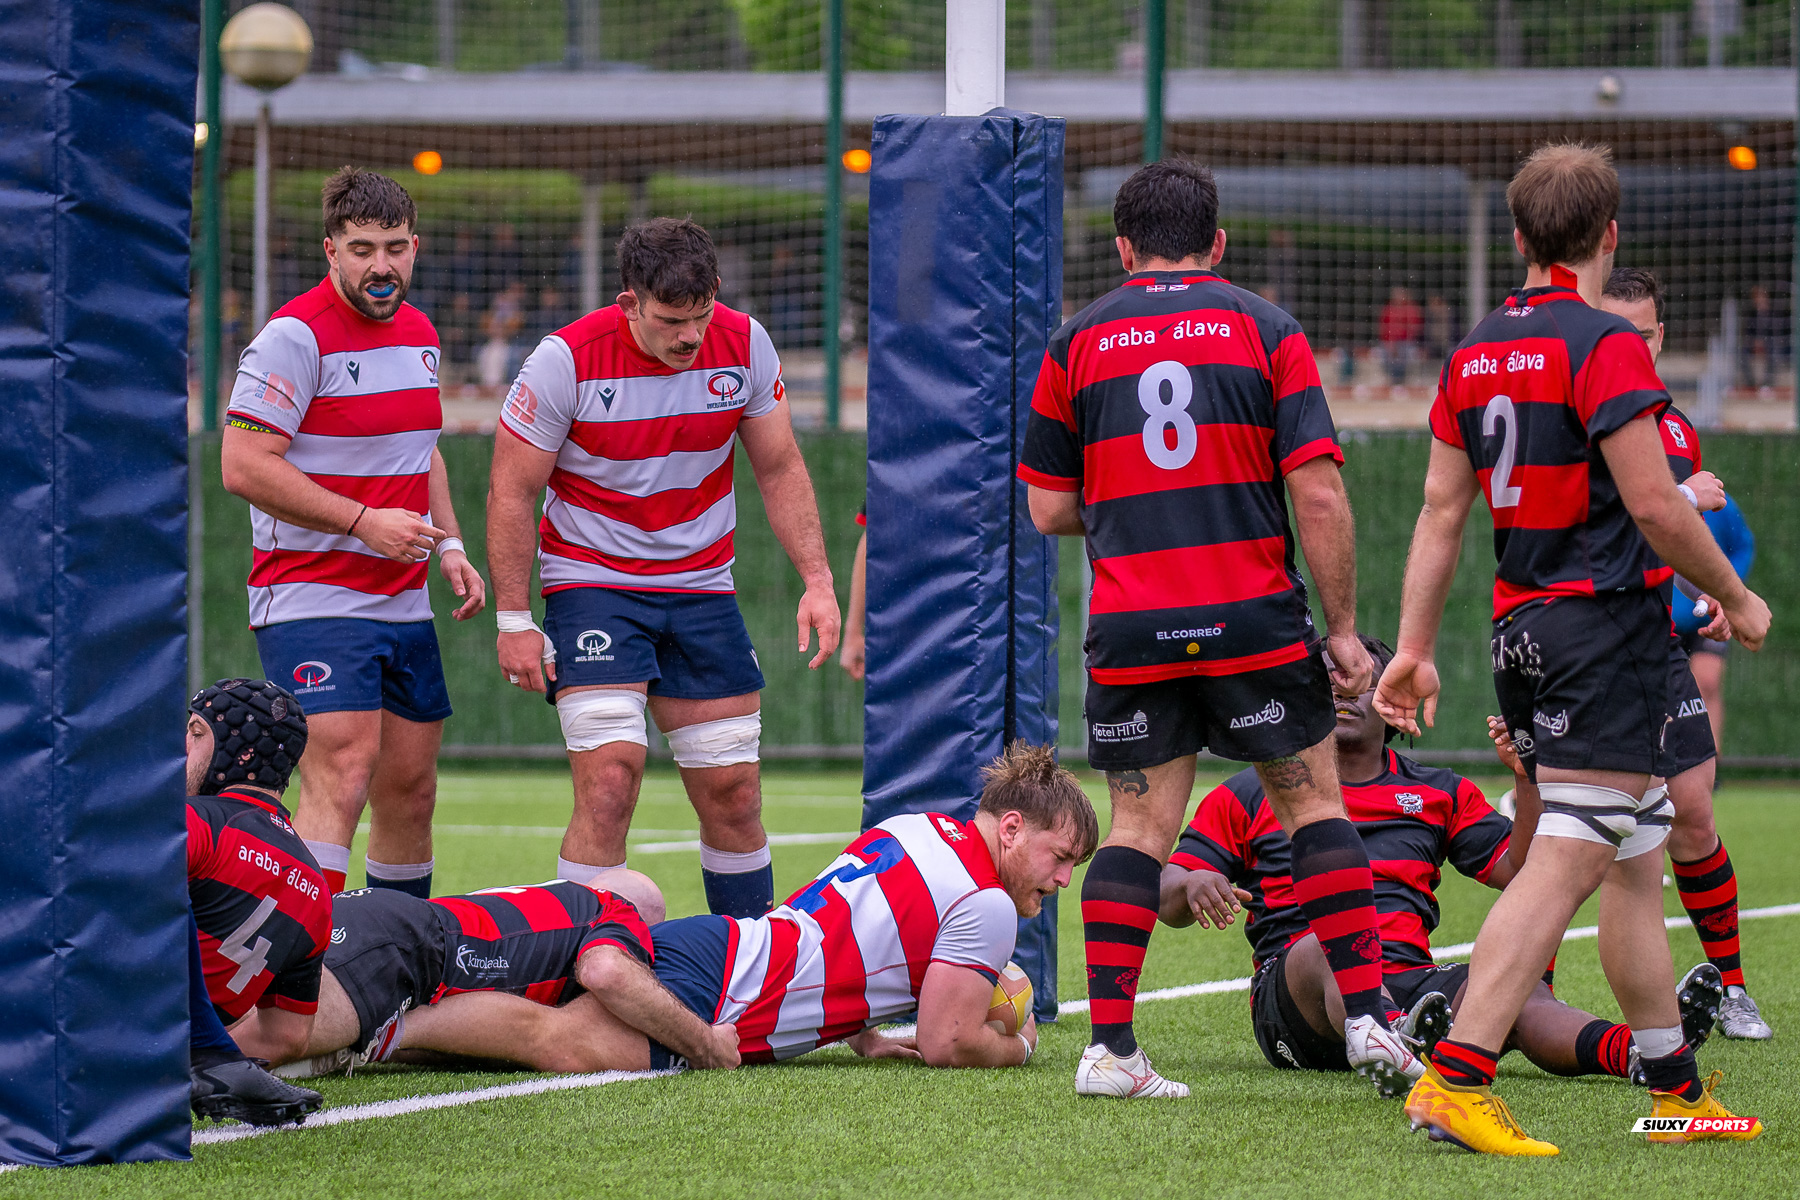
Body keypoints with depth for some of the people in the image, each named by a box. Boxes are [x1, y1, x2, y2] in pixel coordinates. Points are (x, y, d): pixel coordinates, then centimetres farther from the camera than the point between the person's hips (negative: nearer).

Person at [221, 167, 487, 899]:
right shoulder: (295, 336, -13)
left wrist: (448, 545, 12)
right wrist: (363, 521, -20)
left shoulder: (418, 334, 12)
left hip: (404, 604, 8)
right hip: (314, 596, -8)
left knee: (411, 787, 11)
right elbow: (243, 466, -18)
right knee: (343, 772, -21)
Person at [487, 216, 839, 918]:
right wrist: (514, 620, -11)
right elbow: (511, 492, -9)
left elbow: (779, 469, 6)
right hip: (592, 582, -4)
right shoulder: (567, 360, -17)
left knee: (732, 791, 5)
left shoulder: (744, 345, -6)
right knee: (611, 778, -18)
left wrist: (817, 579, -2)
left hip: (701, 587, 4)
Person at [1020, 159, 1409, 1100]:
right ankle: (1366, 1016, 4)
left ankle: (1110, 1047, -2)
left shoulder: (1078, 343, 7)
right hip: (1254, 623, -1)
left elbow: (1049, 508, 9)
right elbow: (1318, 494, -5)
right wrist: (1343, 629, 0)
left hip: (1129, 631, 1)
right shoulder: (1265, 331, 2)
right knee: (1313, 803, 11)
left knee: (1140, 824, 7)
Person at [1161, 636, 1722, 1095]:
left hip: (1412, 981, 3)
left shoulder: (1441, 793, 26)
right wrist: (1193, 886, -12)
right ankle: (1401, 1040, -74)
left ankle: (1630, 1049, -60)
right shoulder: (1246, 796, 18)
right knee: (1327, 951, -40)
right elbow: (1168, 902, 12)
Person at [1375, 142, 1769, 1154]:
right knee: (1565, 862, -12)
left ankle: (1678, 1087, 22)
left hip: (1523, 626, 8)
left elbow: (1441, 510, 12)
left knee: (1634, 865, 16)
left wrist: (1416, 647, 15)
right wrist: (1737, 598, -2)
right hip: (1608, 625, -8)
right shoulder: (1604, 344, -12)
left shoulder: (1476, 352, 11)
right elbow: (1655, 504, -16)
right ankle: (1457, 1078, -21)